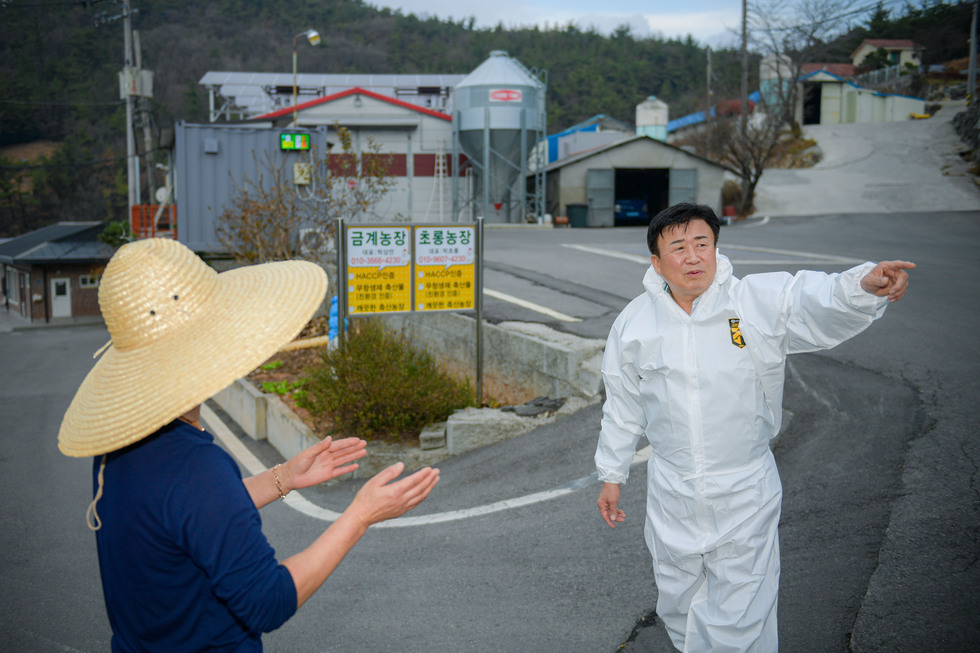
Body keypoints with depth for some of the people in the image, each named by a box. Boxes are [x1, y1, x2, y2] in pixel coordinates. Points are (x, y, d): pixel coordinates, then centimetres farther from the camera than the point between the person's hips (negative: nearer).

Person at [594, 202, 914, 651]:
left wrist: (865, 285, -52)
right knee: (678, 606, 20)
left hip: (745, 494, -3)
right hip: (671, 496, 3)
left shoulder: (761, 302, -12)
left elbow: (820, 300, -30)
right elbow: (622, 407, 8)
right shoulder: (633, 324, -3)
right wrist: (611, 475, 14)